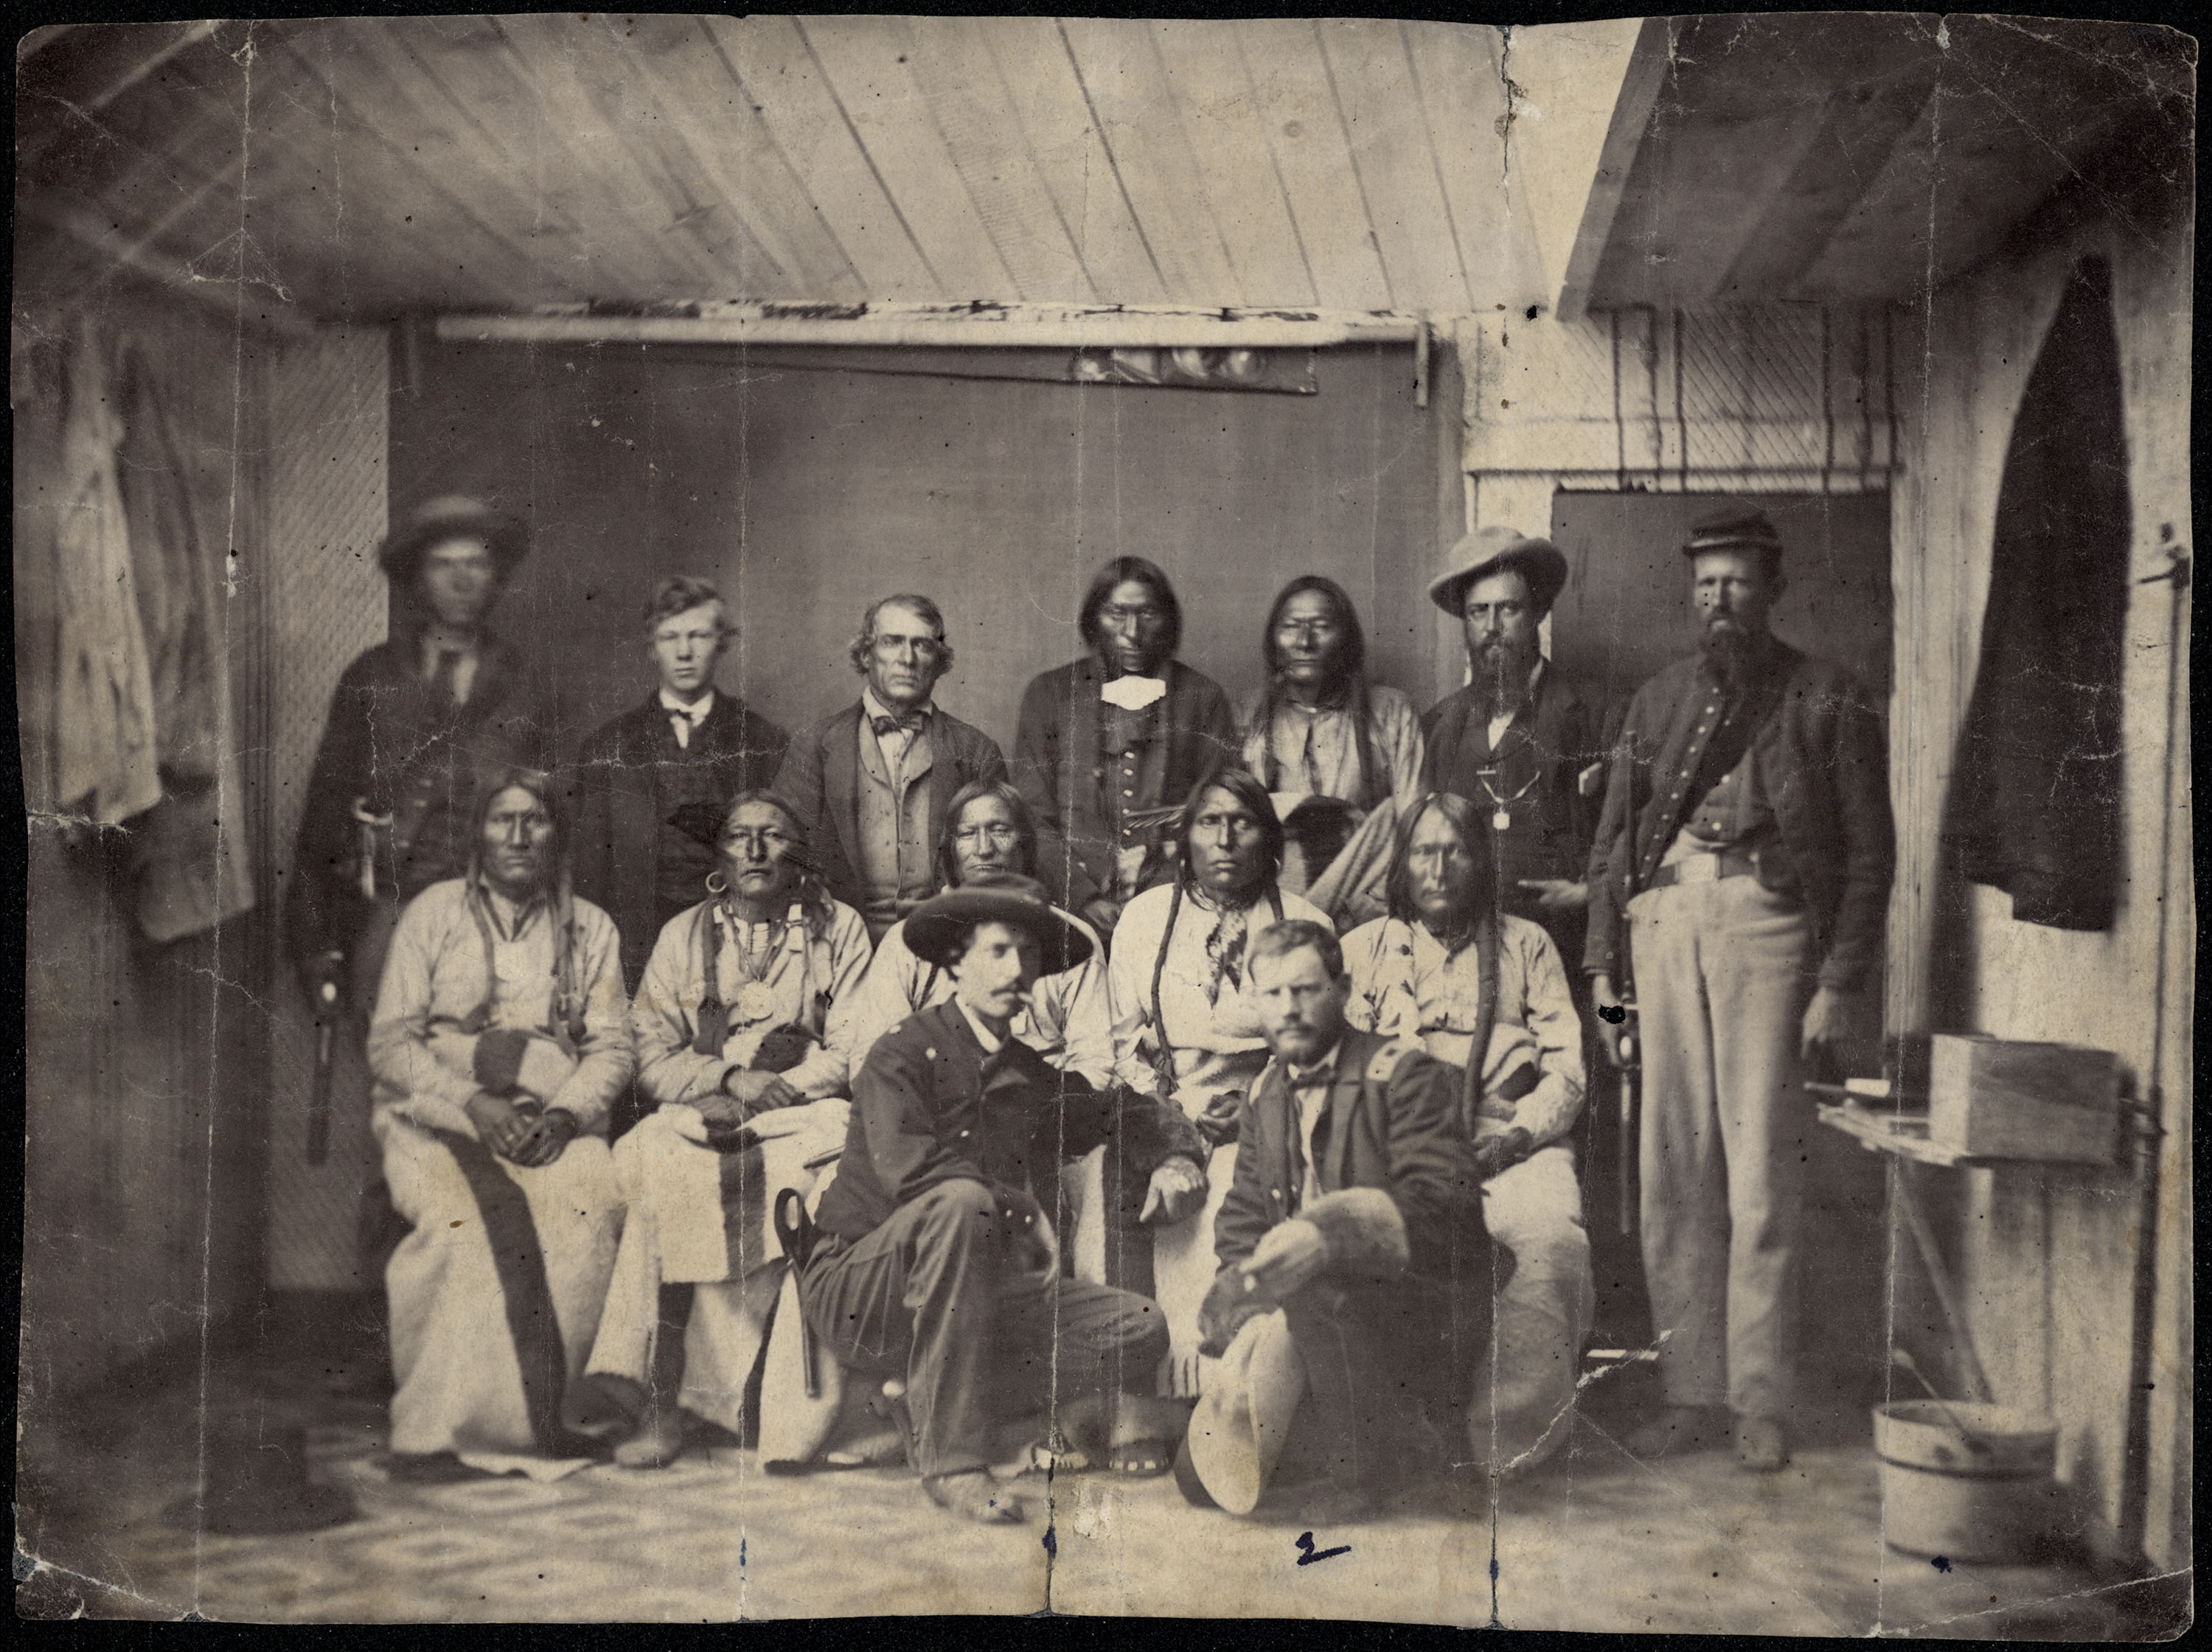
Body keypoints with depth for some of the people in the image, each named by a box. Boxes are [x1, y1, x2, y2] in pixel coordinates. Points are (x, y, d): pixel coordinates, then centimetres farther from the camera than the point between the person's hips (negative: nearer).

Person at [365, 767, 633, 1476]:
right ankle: (445, 1424, -26)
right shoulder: (432, 913, 10)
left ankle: (555, 1408, -21)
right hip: (436, 1115, -1)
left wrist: (563, 1114, -11)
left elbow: (611, 1046, 10)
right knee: (463, 1214, -34)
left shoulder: (590, 927, 16)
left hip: (553, 1120, 2)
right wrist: (474, 1105, -13)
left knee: (592, 1203, -31)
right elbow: (391, 1043, 3)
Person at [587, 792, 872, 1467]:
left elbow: (855, 1048, 4)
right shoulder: (682, 937, 16)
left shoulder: (840, 929, 13)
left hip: (806, 1110, -1)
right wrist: (730, 1078, -11)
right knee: (668, 1171, -34)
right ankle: (664, 1401, -31)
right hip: (703, 1113, 1)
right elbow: (654, 1058, 7)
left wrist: (782, 1087, -14)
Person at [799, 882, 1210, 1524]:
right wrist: (1027, 1213, -19)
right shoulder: (905, 1053, -7)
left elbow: (1130, 1111, 24)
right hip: (860, 1295, -5)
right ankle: (949, 1459, -30)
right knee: (960, 1202, -37)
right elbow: (908, 1169, -23)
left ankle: (930, 1403, -5)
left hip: (983, 1296, 5)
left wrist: (1176, 1159, 3)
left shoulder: (1035, 1076, 12)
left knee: (1139, 1330, -12)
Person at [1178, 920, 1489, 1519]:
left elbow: (1444, 1206, -22)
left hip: (1421, 1304, -5)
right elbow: (1242, 1221, 12)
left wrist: (1329, 1236, -38)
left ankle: (1371, 1462, -14)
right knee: (1198, 1473, -8)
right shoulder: (1266, 1093, 13)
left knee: (1316, 1289, -38)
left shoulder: (1408, 1076, -7)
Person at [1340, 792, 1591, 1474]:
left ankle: (1507, 1436, -33)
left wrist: (1515, 1136, -6)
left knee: (1557, 1244, -33)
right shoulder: (1365, 948, 22)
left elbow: (1567, 1071, 13)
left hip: (1512, 1145, 0)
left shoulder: (1526, 945, 21)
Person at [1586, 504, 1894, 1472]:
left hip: (1768, 926, -4)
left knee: (1758, 1172, -5)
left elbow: (1869, 851, 2)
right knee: (1672, 1168, 3)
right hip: (1665, 921, 4)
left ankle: (1761, 1402, 6)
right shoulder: (1658, 702, 17)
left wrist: (1838, 984, -5)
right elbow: (1613, 840, 17)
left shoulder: (1828, 702, 5)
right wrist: (1603, 964, 9)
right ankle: (1691, 1392, 13)